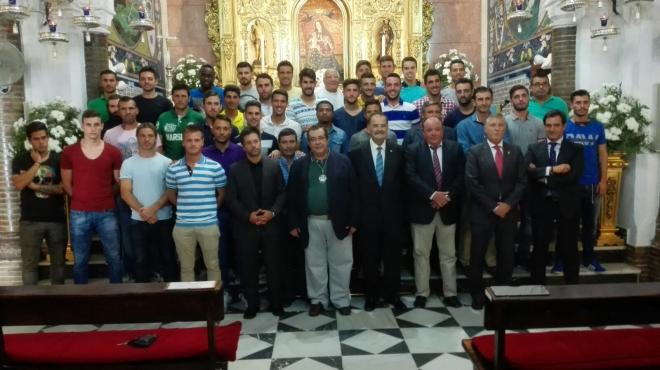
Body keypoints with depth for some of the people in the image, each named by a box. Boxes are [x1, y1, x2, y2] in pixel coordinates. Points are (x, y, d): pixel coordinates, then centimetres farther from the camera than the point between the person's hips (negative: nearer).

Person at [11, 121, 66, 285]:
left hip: (57, 219, 1)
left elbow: (64, 187, -6)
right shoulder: (20, 160, 1)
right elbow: (18, 184, -15)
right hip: (30, 221, 0)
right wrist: (37, 163, -18)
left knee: (58, 262, 10)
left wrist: (36, 186, -11)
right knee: (29, 263, 6)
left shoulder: (59, 159, 1)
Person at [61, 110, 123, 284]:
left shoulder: (113, 152, 0)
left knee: (113, 257, 8)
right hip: (79, 213, 0)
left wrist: (106, 196, 4)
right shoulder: (69, 152, 0)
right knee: (80, 259, 11)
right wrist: (81, 198, 4)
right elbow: (66, 183, 7)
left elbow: (119, 182, 7)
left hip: (107, 212, 0)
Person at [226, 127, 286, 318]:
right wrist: (248, 216, -13)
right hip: (246, 226, 0)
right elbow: (231, 199, -2)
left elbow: (282, 193, 2)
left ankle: (276, 303, 21)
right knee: (248, 267, 7)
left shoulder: (274, 165, 3)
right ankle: (252, 304, 21)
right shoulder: (235, 169, 1)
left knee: (273, 266, 6)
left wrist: (273, 212, -12)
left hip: (271, 224, 0)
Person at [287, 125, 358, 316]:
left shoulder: (343, 161, 0)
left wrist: (353, 221, -4)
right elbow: (292, 196, 3)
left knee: (340, 263, 8)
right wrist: (293, 224, -1)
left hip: (339, 222, -1)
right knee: (314, 264, 11)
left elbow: (353, 192, 0)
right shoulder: (299, 165, 3)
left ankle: (341, 300, 23)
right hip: (311, 223, 1)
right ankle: (317, 299, 25)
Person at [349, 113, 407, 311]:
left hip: (393, 214, 1)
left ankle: (392, 294, 26)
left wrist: (402, 211, 1)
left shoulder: (398, 151, 1)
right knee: (370, 258, 11)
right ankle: (371, 295, 27)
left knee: (393, 257, 10)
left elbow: (403, 183, 4)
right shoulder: (357, 153, -2)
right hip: (368, 215, -1)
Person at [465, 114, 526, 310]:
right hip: (482, 212, -2)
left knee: (506, 255, 8)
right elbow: (472, 182, -8)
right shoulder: (475, 152, -1)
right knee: (478, 255, 4)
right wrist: (492, 206, -12)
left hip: (508, 211, 3)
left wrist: (508, 204, -10)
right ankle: (477, 294, 17)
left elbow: (521, 181, 3)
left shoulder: (515, 151, 8)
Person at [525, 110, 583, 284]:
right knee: (539, 249, 9)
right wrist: (551, 170, -21)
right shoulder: (534, 148, 6)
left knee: (569, 250, 9)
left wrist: (544, 177, -13)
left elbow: (573, 176, -12)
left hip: (567, 206, -1)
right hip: (541, 205, 1)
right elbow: (527, 171, -12)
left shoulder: (575, 149, 3)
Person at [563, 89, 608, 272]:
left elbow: (602, 154, 6)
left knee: (590, 222, 12)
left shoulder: (597, 127, 3)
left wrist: (603, 180, 0)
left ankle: (589, 257, 24)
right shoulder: (564, 127, -5)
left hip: (591, 183, 3)